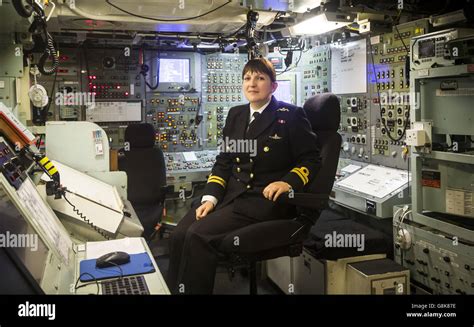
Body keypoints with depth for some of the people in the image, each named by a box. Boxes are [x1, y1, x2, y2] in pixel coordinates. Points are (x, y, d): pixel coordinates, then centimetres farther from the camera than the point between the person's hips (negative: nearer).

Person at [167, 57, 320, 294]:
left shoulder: (291, 115, -1)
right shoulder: (235, 114, 16)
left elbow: (311, 160, 0)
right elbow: (223, 161, 15)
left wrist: (288, 182, -19)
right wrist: (210, 197, 1)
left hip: (265, 200, -6)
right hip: (230, 195, 6)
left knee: (198, 235, -24)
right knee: (178, 236, -16)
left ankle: (192, 289, -6)